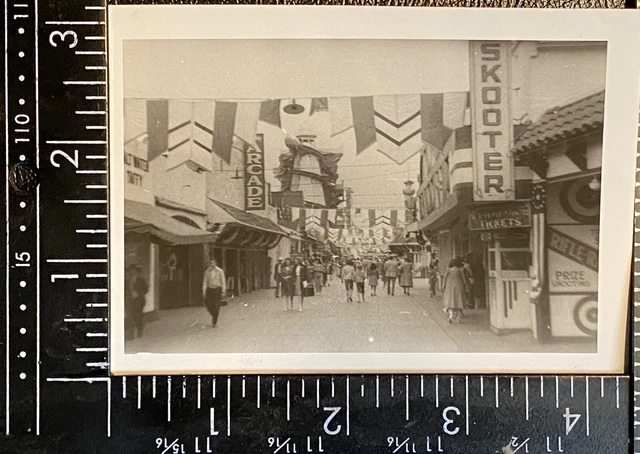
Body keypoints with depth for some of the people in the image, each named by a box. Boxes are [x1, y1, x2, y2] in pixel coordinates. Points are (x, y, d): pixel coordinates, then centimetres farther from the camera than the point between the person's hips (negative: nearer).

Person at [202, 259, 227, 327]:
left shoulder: (220, 271, -4)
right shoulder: (207, 271, 2)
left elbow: (223, 282, -1)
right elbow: (205, 281, 4)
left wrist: (223, 291, -5)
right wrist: (204, 291, -2)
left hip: (217, 289, -2)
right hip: (209, 289, 2)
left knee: (216, 306, -4)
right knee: (208, 305, -4)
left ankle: (215, 322, 10)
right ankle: (213, 315, 26)